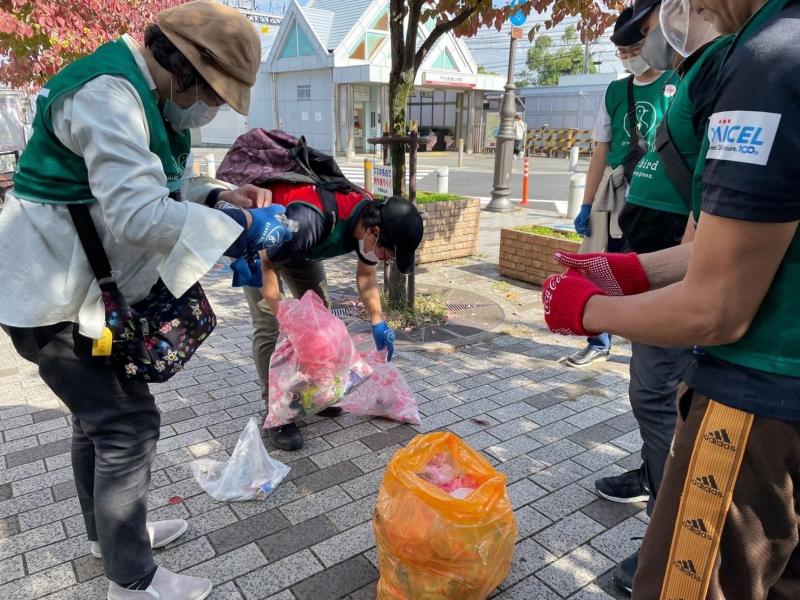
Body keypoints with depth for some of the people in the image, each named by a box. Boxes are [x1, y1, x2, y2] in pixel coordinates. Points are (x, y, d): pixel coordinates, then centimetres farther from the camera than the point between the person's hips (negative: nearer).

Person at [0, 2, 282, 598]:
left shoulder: (144, 98, 10)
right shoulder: (108, 96, -23)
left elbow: (150, 191, 16)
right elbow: (138, 217, -33)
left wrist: (216, 194, 0)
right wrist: (241, 226, -28)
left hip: (83, 288, 11)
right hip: (54, 296, -10)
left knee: (100, 415, 20)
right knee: (127, 423, -5)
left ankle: (109, 531, 40)